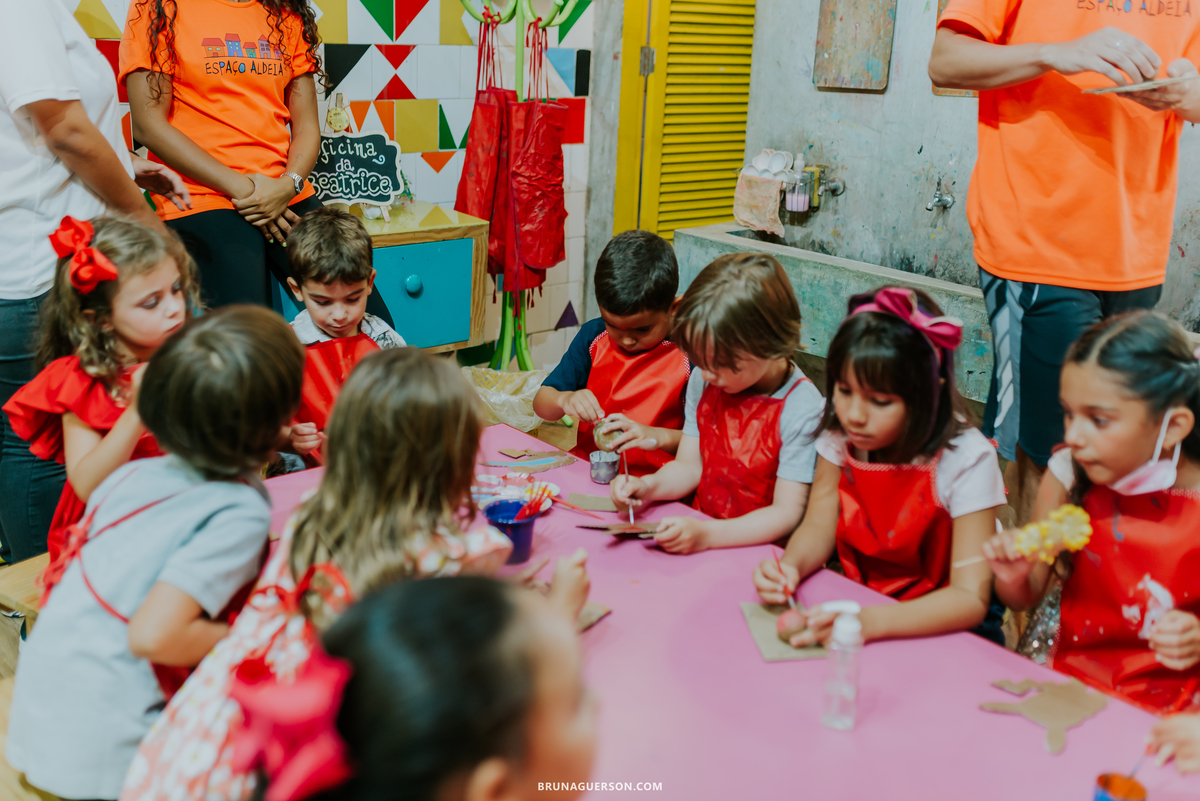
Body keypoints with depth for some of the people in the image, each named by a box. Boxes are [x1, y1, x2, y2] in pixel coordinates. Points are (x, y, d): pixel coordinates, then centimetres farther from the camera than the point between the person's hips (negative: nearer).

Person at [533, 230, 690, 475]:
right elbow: (541, 403, 9)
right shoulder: (593, 336, 6)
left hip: (650, 482, -4)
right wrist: (565, 400, -13)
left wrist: (657, 436, -30)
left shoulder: (690, 355, -9)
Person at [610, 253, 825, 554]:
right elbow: (688, 466, 9)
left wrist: (707, 536, -30)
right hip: (697, 530, 4)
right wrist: (647, 487, -12)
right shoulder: (703, 381, 3)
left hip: (759, 552, -4)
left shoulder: (802, 409, -18)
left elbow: (787, 514, -19)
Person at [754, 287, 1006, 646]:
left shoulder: (966, 459, -20)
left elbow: (970, 598, -24)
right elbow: (819, 525, -1)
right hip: (856, 602, 3)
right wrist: (789, 567, -24)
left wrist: (872, 623, -39)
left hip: (943, 626, -3)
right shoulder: (839, 434, -7)